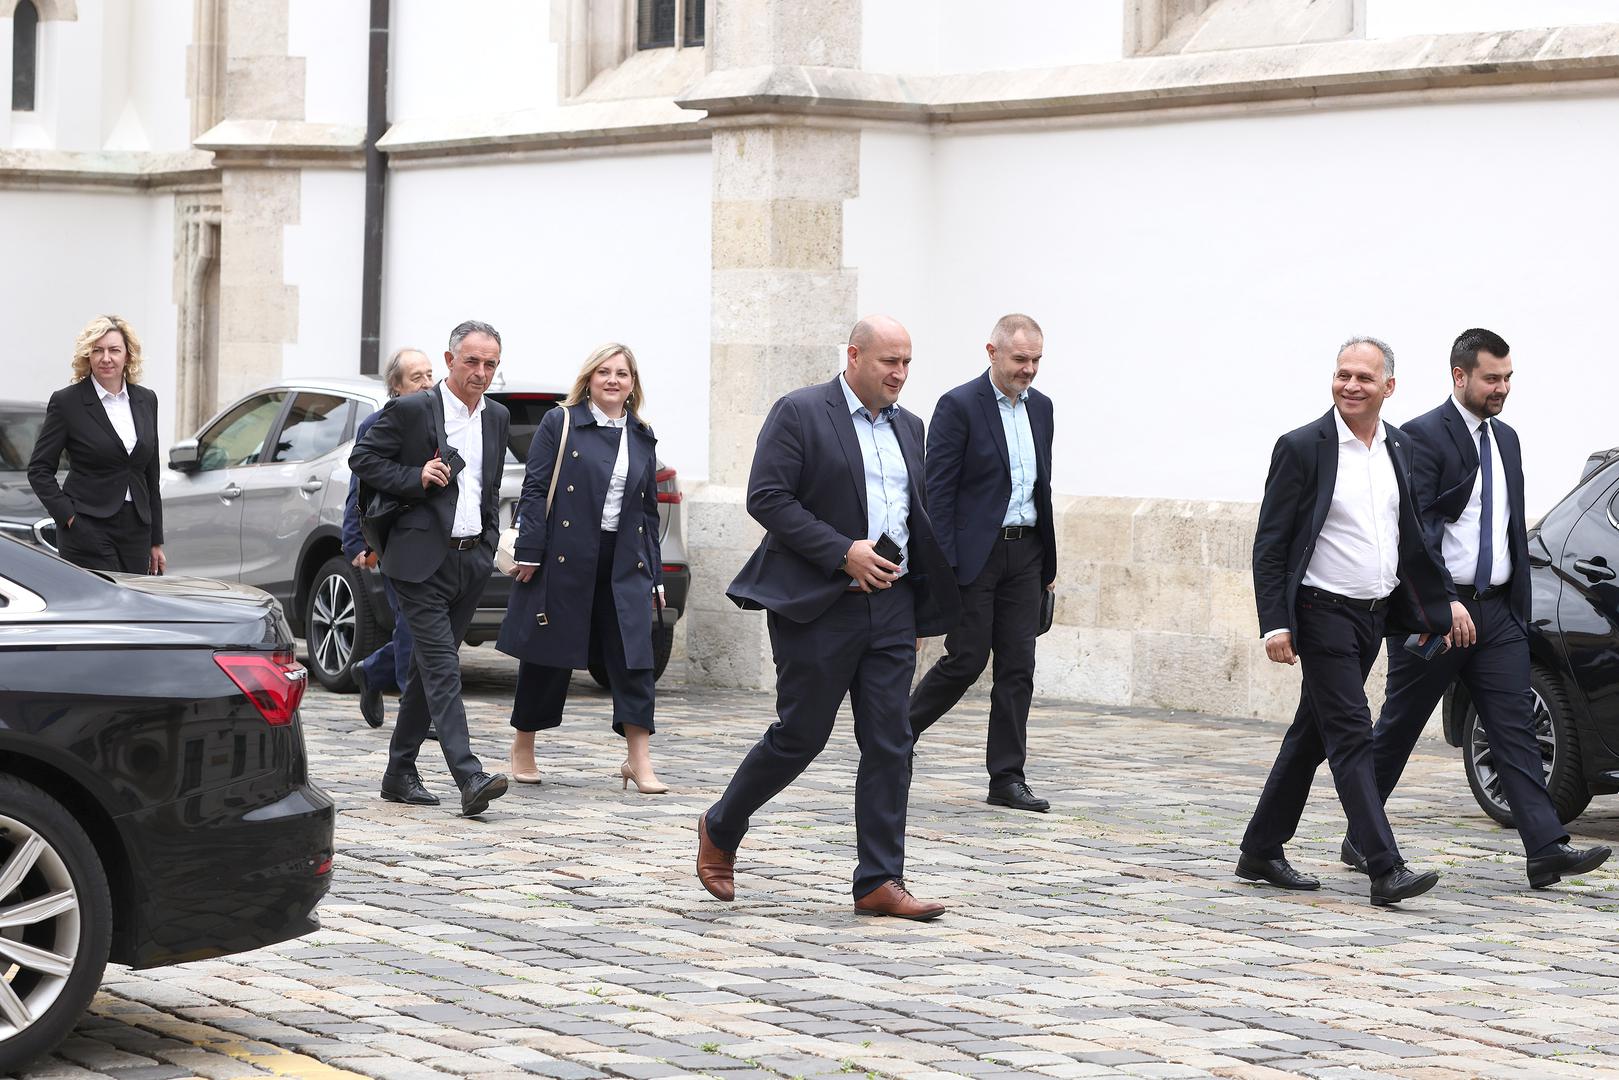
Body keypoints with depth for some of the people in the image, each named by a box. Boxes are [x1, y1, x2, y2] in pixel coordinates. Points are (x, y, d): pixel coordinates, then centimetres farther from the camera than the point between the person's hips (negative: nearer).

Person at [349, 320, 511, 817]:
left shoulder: (497, 417, 13)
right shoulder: (410, 410, -6)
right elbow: (362, 459, -2)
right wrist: (416, 478, -14)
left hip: (471, 559, 6)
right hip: (423, 558, -6)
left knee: (429, 667, 12)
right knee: (442, 667, -13)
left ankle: (399, 773, 19)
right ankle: (469, 777, -22)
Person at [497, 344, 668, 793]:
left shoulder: (642, 438, 14)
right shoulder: (560, 423, 1)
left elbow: (649, 509, 17)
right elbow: (535, 489, -3)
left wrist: (654, 576, 13)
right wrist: (529, 552, -11)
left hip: (624, 566, 4)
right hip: (563, 561, -3)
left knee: (633, 659, -5)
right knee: (548, 656, 6)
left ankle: (639, 761, -4)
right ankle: (523, 749, 21)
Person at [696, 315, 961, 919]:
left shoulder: (908, 428, 15)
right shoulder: (799, 414, -6)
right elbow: (767, 498, -13)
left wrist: (921, 612, 17)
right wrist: (843, 552, -18)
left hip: (891, 605, 6)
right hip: (819, 604, -6)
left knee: (890, 744, 0)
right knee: (800, 736, 0)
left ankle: (879, 882, 2)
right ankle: (720, 832, 23)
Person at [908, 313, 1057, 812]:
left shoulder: (1040, 407, 12)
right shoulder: (959, 406, -8)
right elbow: (938, 490, -11)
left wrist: (1049, 562, 16)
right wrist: (939, 566, -16)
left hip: (1025, 552, 6)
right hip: (975, 554, -6)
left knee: (1018, 667, 3)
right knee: (966, 659, -5)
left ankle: (1007, 779, 6)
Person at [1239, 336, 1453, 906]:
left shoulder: (1400, 448, 8)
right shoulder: (1302, 447, -9)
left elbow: (1411, 537, 18)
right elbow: (1270, 544, -10)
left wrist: (1429, 609, 15)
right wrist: (1274, 624, -16)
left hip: (1375, 614, 7)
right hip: (1323, 611, -7)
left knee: (1313, 734, 13)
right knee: (1351, 735, -11)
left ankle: (1261, 852, 23)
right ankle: (1386, 870, -15)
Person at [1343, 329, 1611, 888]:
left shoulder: (1505, 439, 15)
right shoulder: (1423, 436, -10)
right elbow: (1417, 528, -17)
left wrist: (1519, 607, 15)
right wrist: (1445, 604, -25)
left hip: (1496, 610, 6)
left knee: (1515, 727, -3)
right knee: (1397, 730, 5)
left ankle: (1546, 849, -9)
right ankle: (1360, 839, 18)